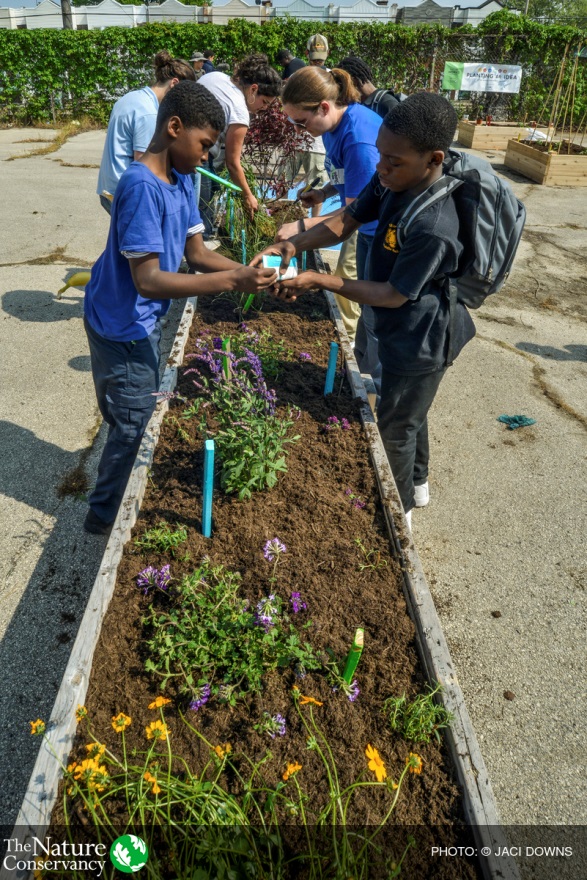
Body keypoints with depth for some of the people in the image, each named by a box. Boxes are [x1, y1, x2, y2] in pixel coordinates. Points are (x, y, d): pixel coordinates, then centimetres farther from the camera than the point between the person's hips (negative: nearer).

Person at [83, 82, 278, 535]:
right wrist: (233, 281, -34)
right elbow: (148, 281, -32)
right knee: (134, 425, 5)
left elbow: (197, 252, 3)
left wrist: (250, 273, -13)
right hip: (123, 326, -9)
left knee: (142, 417, 21)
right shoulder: (142, 187, -27)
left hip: (145, 321, 9)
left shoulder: (180, 180, 1)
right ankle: (105, 515, 25)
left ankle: (118, 494, 42)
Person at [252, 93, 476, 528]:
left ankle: (399, 511, 37)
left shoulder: (434, 227, -35)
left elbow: (393, 295, -27)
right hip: (407, 330, 9)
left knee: (395, 428, 11)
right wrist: (294, 244, -21)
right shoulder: (394, 179, -11)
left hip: (418, 343, -9)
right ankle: (418, 483, 54)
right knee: (410, 411, 28)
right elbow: (347, 221, -5)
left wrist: (319, 280, -25)